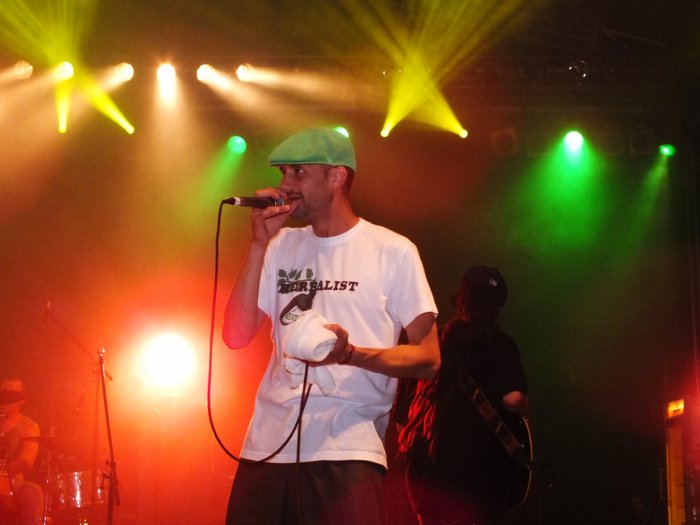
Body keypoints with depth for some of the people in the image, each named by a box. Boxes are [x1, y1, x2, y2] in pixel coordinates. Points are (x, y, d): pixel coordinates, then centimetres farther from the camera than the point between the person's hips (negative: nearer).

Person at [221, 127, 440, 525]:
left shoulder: (392, 251, 1)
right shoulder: (282, 247, 14)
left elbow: (428, 358, -1)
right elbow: (237, 336, 6)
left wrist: (350, 353, -18)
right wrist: (259, 244, 0)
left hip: (347, 451, -4)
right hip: (267, 445, 4)